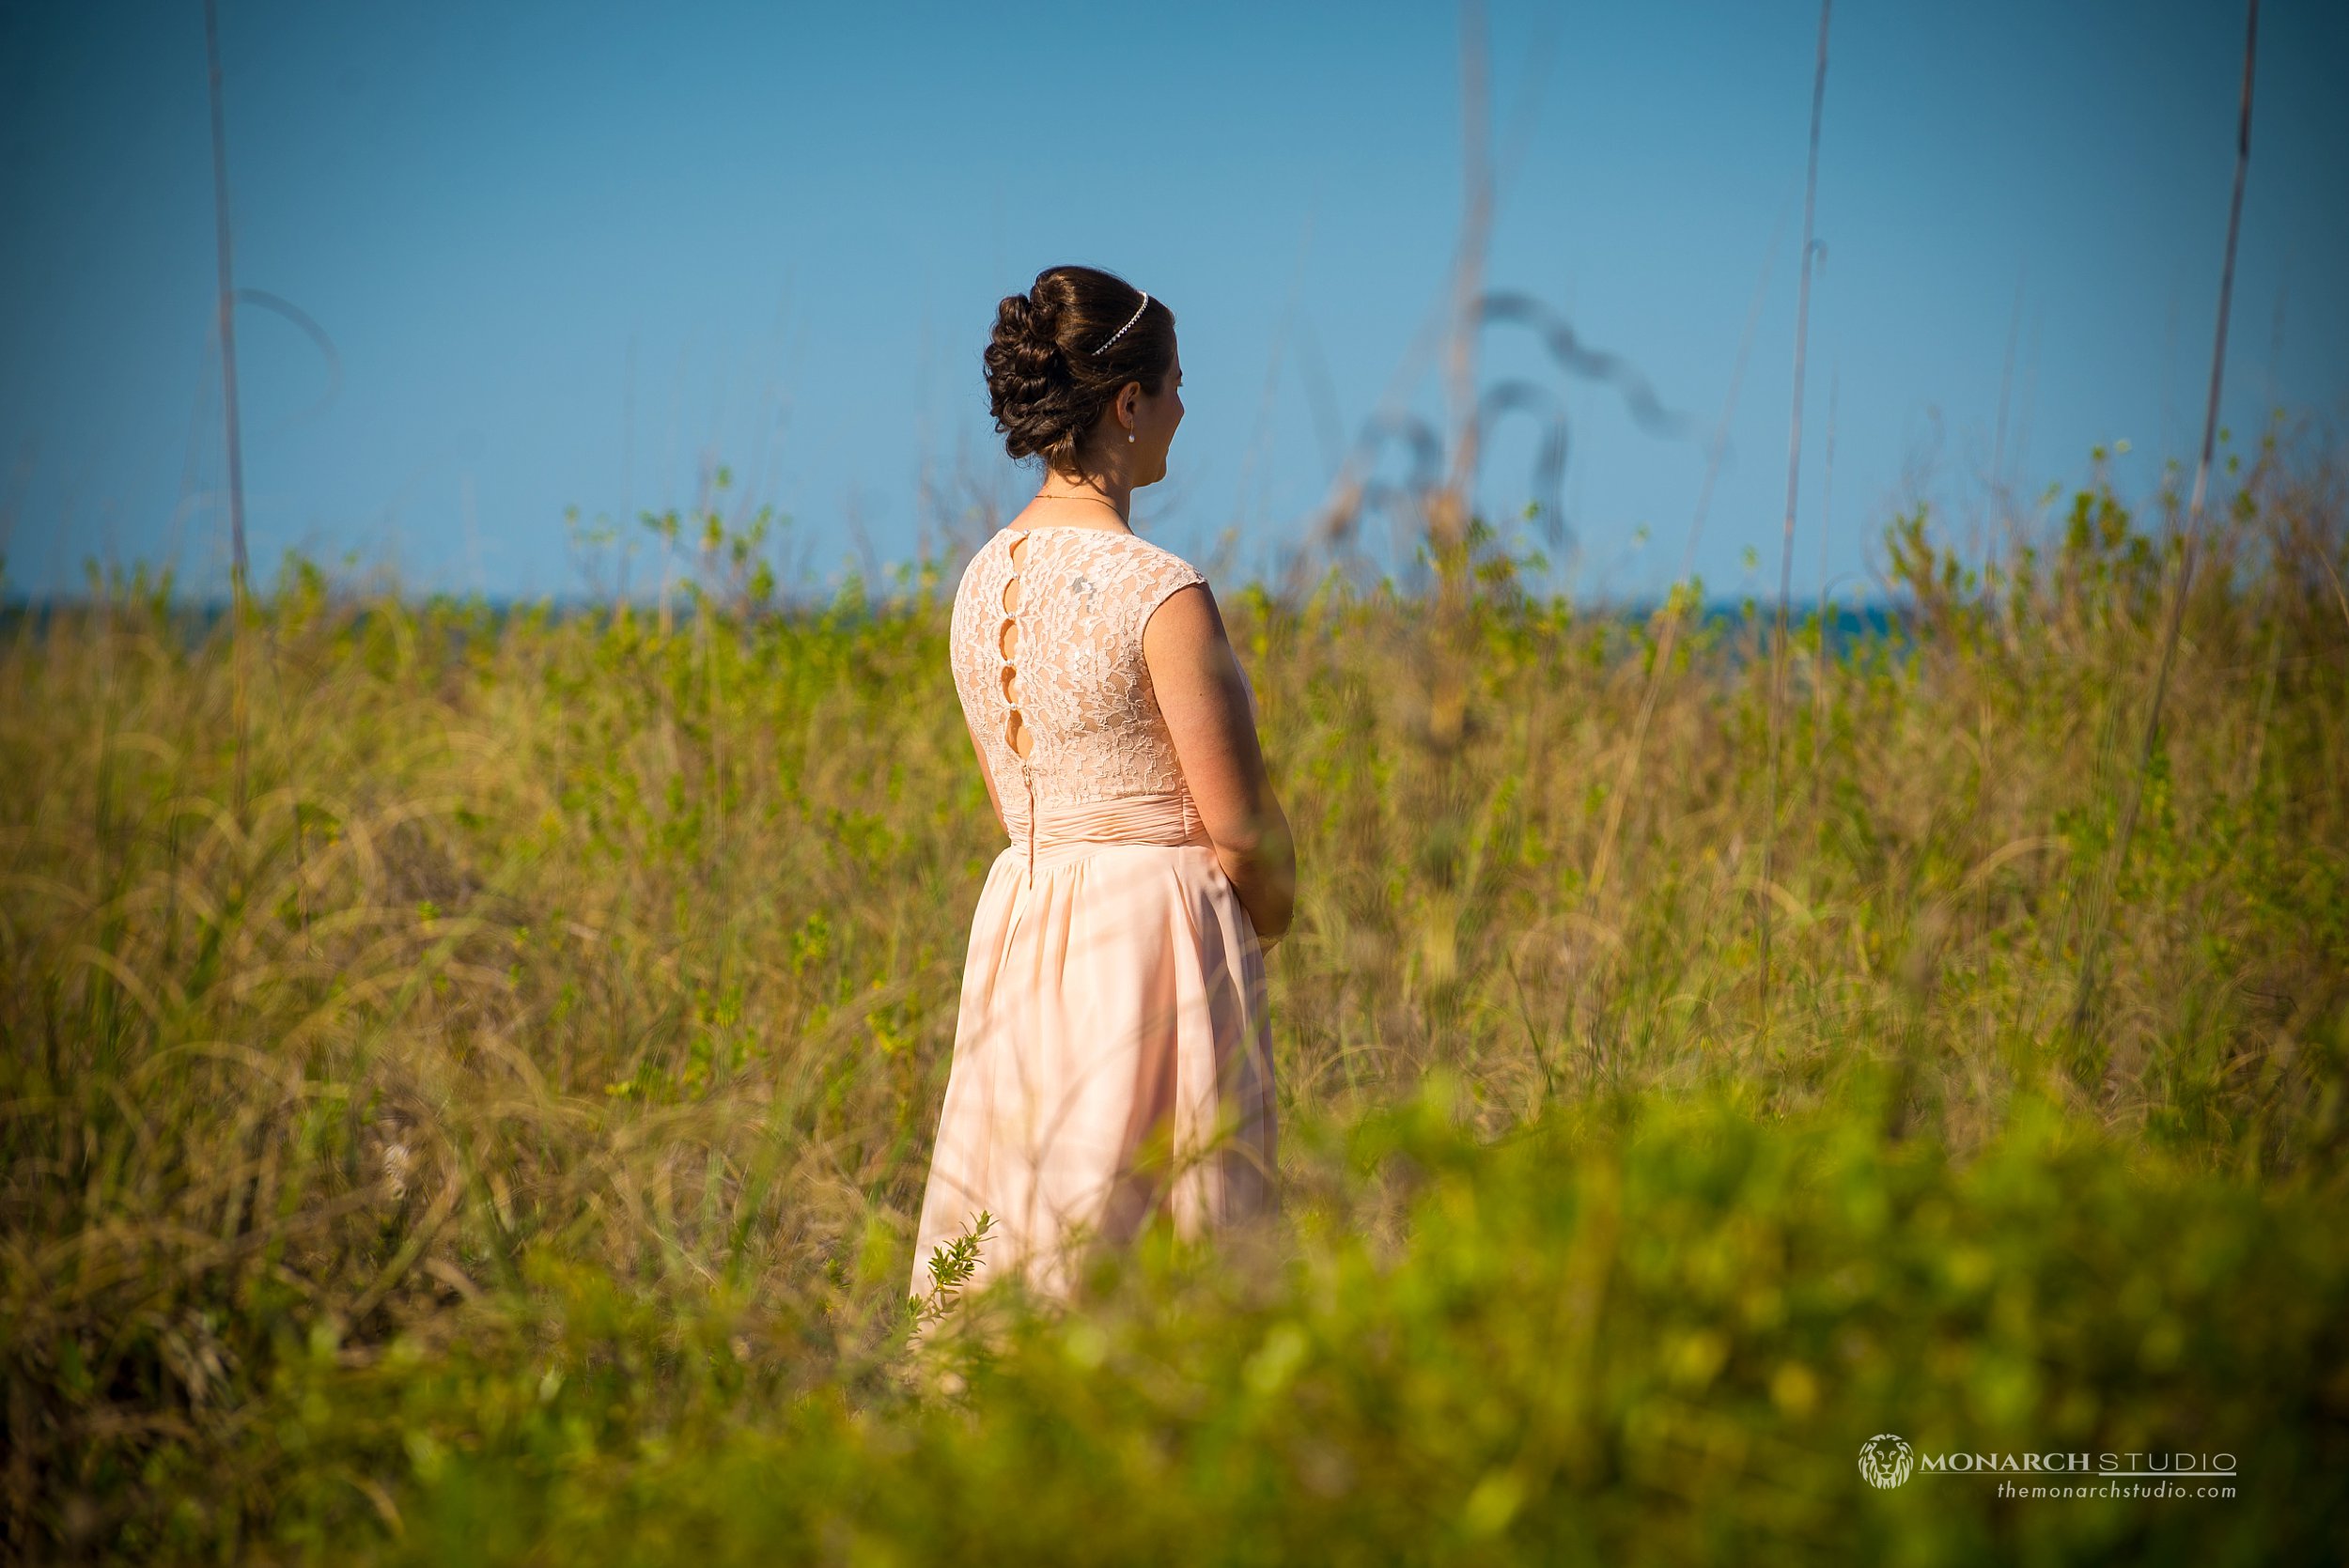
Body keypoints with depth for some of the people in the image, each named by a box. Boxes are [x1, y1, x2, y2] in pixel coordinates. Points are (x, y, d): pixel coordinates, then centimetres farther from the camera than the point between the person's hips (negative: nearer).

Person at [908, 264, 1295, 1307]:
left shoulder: (982, 581, 5)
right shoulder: (1162, 593, -17)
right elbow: (1243, 831, -12)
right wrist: (1270, 916, 8)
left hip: (1018, 926, 8)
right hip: (1159, 935, -7)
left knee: (1013, 1245, 13)